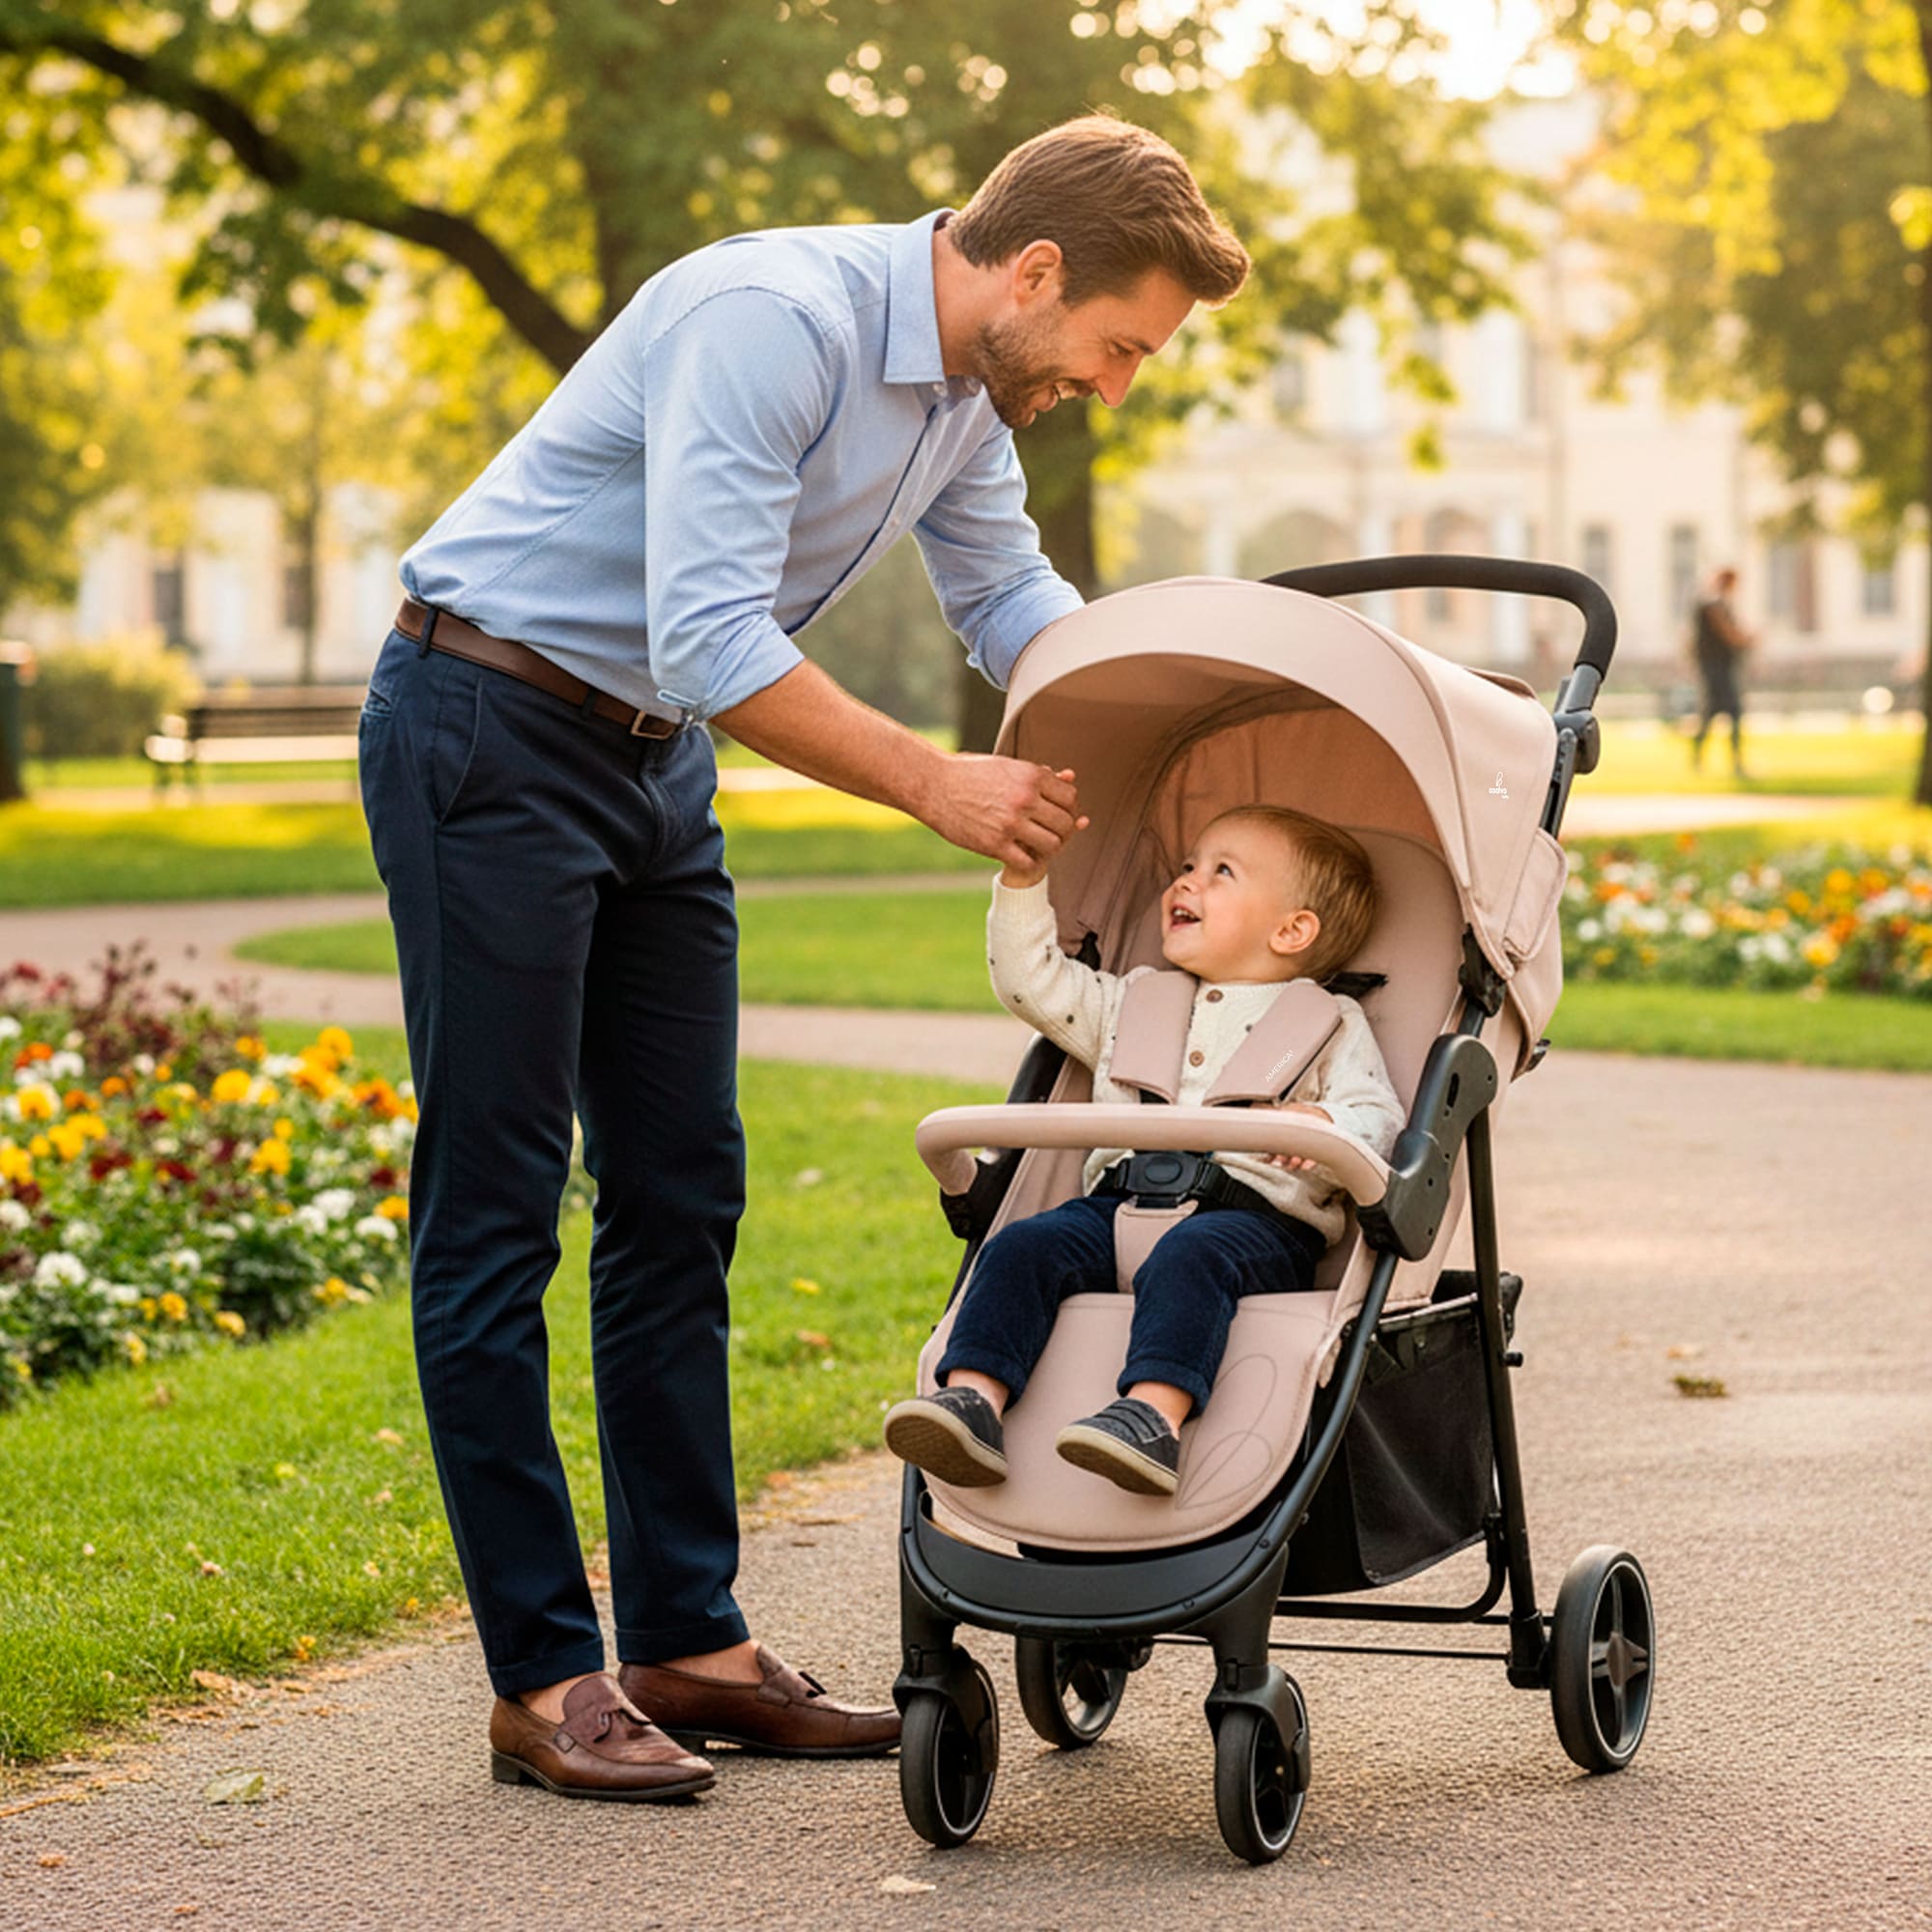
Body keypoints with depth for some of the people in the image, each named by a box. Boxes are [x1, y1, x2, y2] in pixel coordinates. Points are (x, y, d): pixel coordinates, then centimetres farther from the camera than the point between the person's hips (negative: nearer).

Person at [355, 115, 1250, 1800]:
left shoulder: (975, 389, 3)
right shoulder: (774, 320, -26)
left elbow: (1014, 602, 17)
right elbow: (711, 644, -31)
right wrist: (939, 787, -25)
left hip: (657, 765, 10)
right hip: (492, 727, -9)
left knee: (681, 1200, 7)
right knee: (495, 1211, -5)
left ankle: (687, 1642, 12)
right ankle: (543, 1676, -3)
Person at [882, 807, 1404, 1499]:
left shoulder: (1330, 1024, 15)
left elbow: (1378, 1118, 4)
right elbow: (1032, 981, 31)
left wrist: (1326, 1129, -20)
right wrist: (1023, 877, 22)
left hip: (1252, 1213, -5)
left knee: (1190, 1255, -38)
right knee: (1024, 1245, -23)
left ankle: (1155, 1414, -57)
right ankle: (972, 1397, -37)